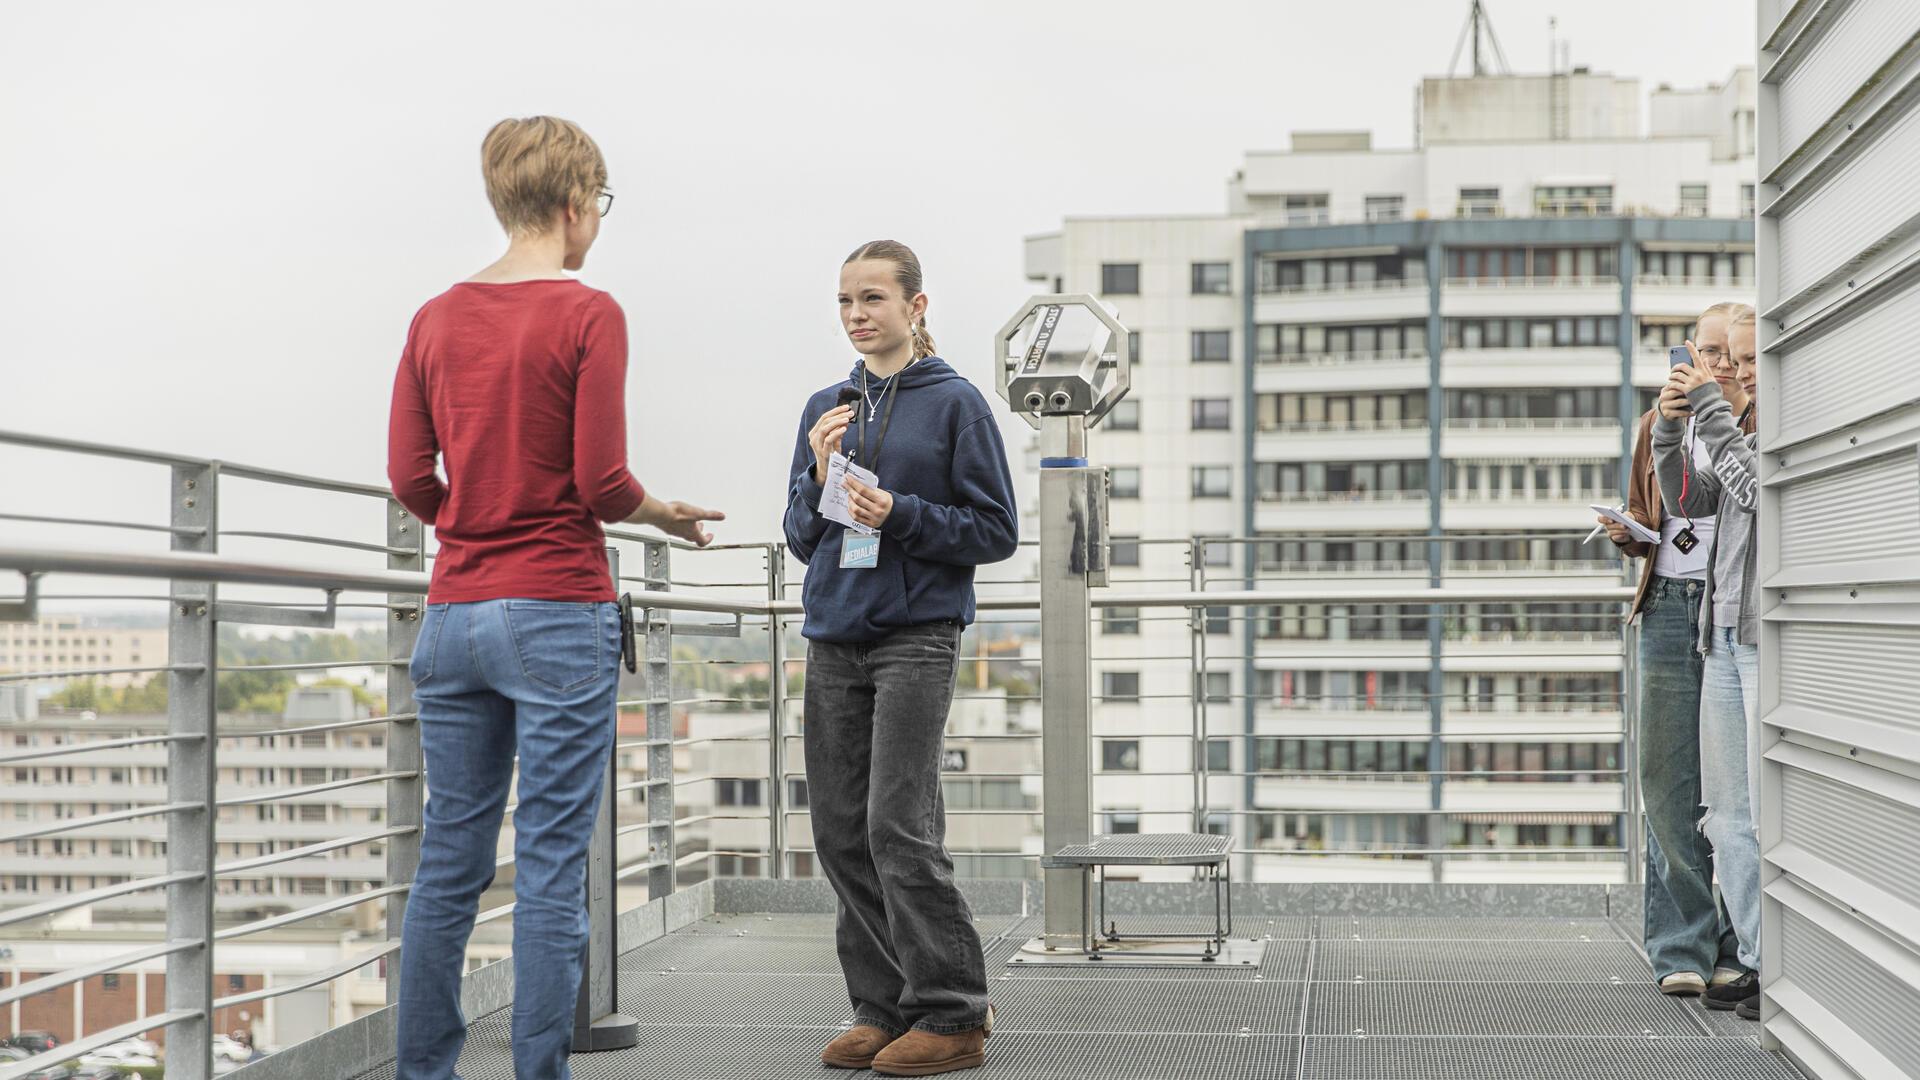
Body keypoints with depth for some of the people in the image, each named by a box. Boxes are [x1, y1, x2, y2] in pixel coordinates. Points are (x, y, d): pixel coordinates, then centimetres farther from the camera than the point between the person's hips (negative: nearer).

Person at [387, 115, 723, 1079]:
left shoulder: (435, 319, 8)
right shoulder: (588, 315, -8)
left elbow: (407, 476, 6)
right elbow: (602, 483, -12)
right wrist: (663, 515, 7)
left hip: (453, 615, 6)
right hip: (556, 616, -6)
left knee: (449, 859, 11)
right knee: (551, 866, -1)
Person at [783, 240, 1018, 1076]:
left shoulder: (954, 403, -1)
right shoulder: (825, 409, 14)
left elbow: (997, 531, -2)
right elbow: (801, 539, 15)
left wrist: (901, 514, -14)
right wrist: (818, 477, -4)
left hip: (917, 637, -6)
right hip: (833, 639, 6)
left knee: (898, 827, -12)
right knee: (841, 834, 5)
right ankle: (883, 1007, 15)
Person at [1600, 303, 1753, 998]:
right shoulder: (1660, 424, 16)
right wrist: (1626, 532, 2)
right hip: (1671, 608, 3)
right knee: (1669, 782, -1)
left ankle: (1740, 947, 6)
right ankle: (1684, 948, 4)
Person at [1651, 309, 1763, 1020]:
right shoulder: (1743, 426, 18)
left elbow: (1759, 489, -20)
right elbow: (1687, 501, 16)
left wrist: (1710, 409, -16)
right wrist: (1670, 428, 2)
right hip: (1724, 637, 8)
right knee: (1727, 813, 9)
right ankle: (1758, 960, 16)